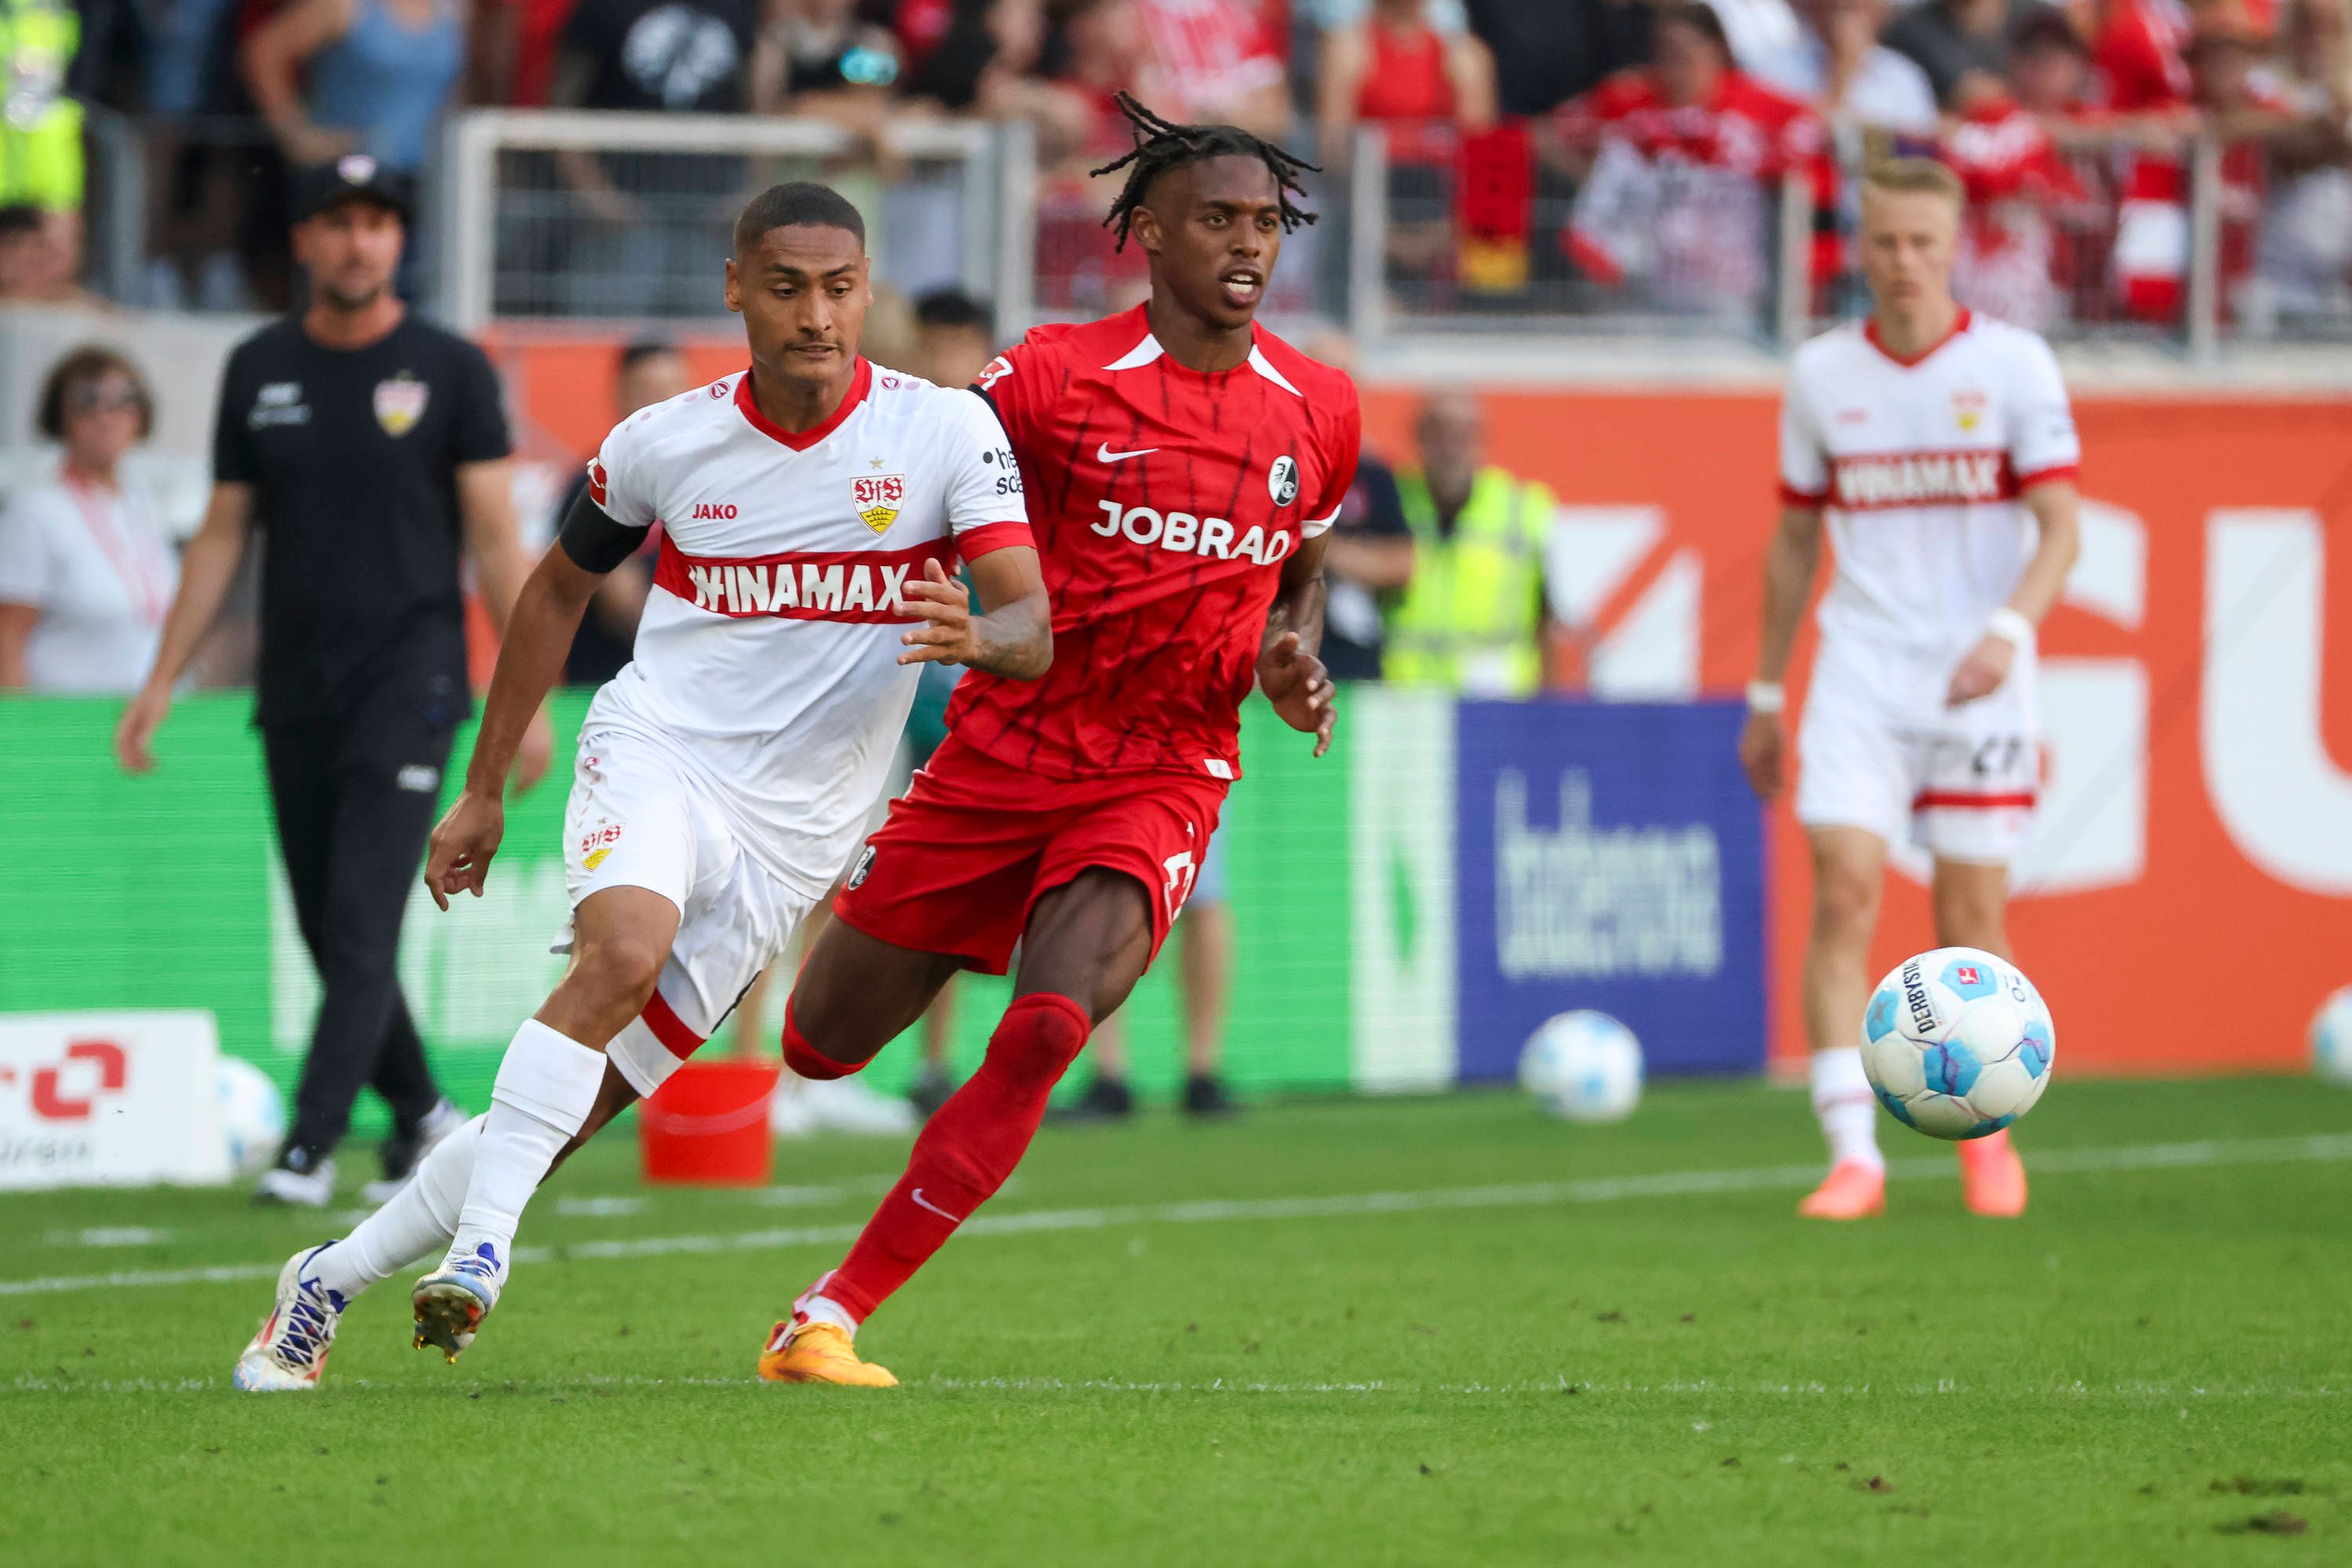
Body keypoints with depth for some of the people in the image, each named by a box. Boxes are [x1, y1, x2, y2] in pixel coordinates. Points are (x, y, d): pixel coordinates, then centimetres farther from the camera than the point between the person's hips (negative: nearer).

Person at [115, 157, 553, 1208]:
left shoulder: (450, 370, -1)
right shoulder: (259, 370, 8)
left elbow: (495, 541, -3)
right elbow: (222, 537, 12)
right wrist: (163, 679, 6)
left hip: (408, 686, -4)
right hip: (296, 694, 4)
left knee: (363, 922, -12)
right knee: (329, 930, 8)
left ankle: (311, 1146, -14)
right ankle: (418, 1115, 23)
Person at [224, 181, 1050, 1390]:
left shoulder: (947, 431, -5)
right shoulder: (665, 442, 0)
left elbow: (1034, 628, -13)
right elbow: (561, 585, 17)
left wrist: (979, 637, -38)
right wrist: (482, 788, 19)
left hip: (789, 835, 0)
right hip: (655, 755, 0)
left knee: (580, 1108, -3)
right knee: (625, 948, -35)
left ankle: (331, 1279, 12)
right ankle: (478, 1250, -35)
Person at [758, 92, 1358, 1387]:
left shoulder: (1317, 412, 4)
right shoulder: (1054, 377, -8)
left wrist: (1292, 664, 2)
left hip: (1162, 781, 1)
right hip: (998, 762, -1)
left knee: (1049, 1029, -24)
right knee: (819, 1045, 5)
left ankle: (826, 1322, -17)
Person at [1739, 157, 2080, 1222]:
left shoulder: (2014, 365, -2)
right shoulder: (1822, 374, 6)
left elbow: (2059, 529, -5)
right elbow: (1794, 540, 15)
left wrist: (2009, 630, -23)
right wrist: (1765, 694, 15)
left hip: (1979, 683, -2)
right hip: (1859, 677, 2)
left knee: (1971, 918, 2)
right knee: (1843, 895, -13)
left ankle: (1988, 1136, 23)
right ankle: (1853, 1155, -14)